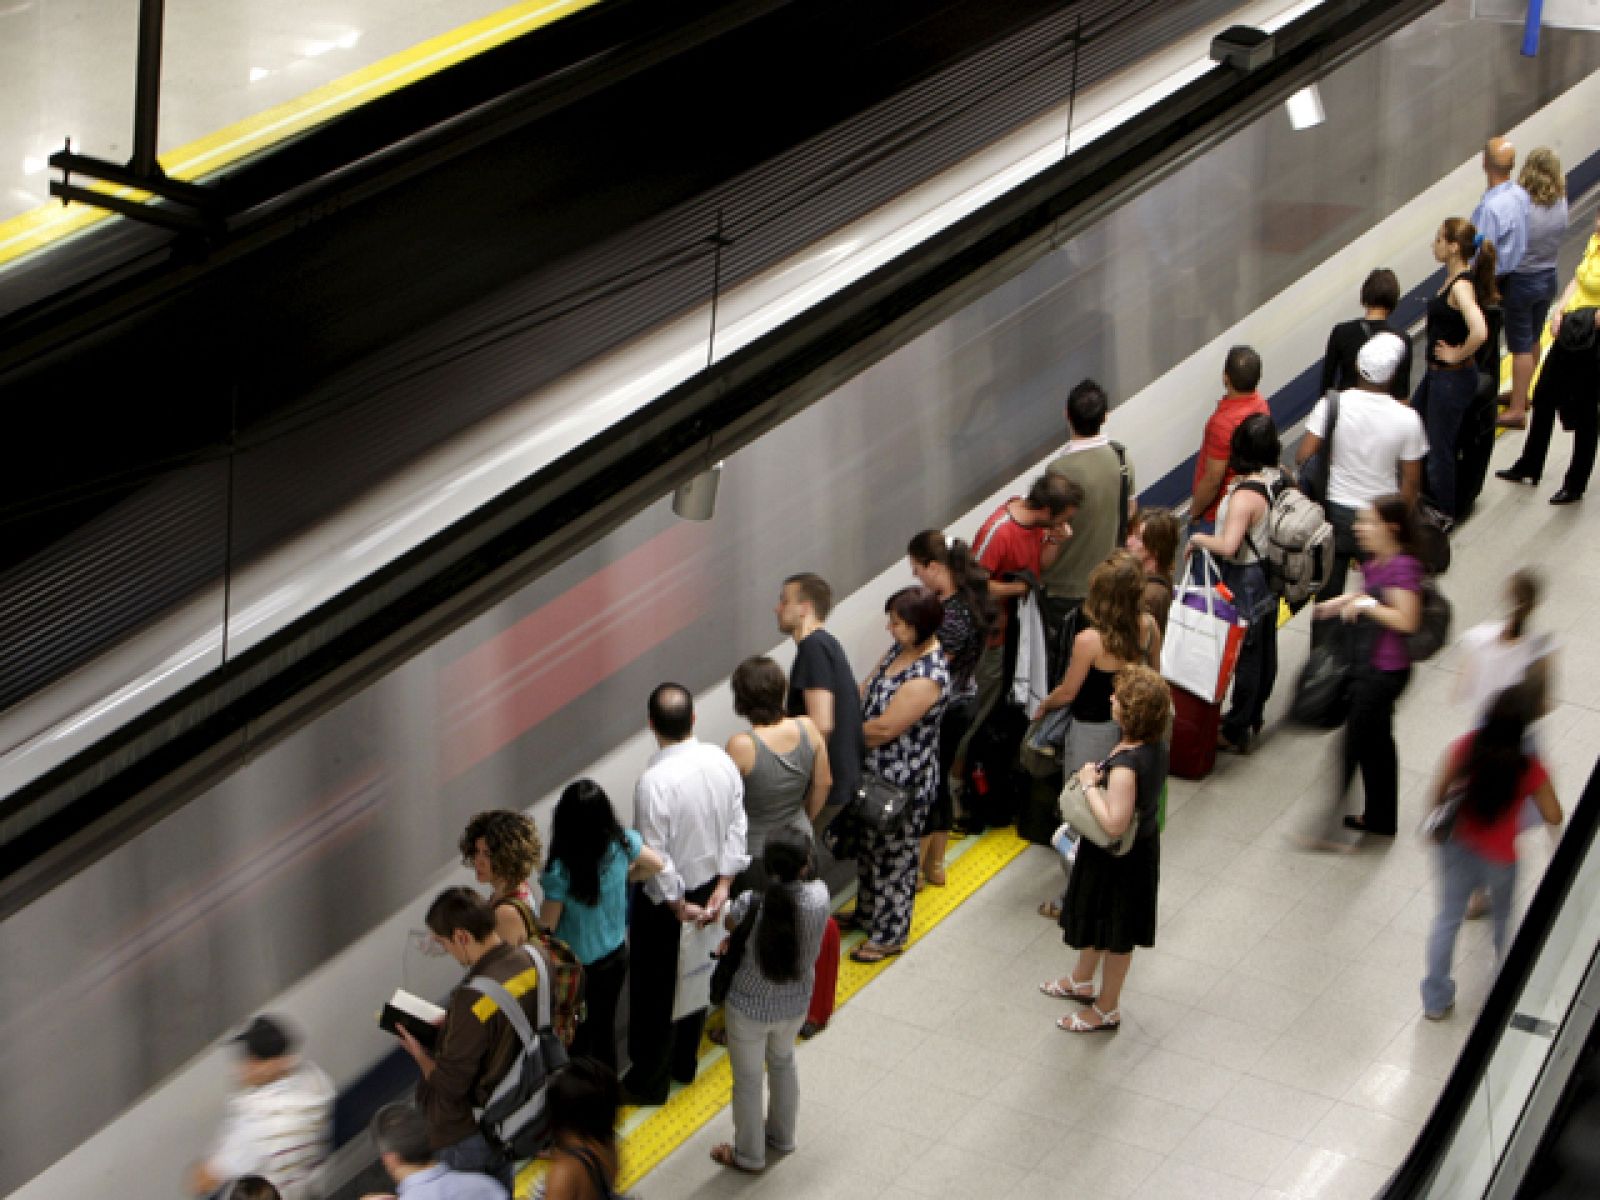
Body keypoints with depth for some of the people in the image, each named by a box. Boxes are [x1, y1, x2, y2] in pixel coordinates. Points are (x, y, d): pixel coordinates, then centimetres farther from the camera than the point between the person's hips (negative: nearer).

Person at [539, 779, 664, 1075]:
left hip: (578, 966, -5)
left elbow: (547, 926, -19)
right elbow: (656, 864, 5)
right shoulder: (622, 843, -17)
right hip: (615, 954, 5)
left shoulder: (561, 870, -31)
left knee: (577, 1039, 13)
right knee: (605, 1028, 24)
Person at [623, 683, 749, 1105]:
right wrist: (722, 887, -2)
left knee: (656, 992, 11)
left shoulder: (655, 781, -29)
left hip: (667, 900, -6)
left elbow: (655, 856, -25)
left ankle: (650, 1081, 25)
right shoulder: (721, 761, -11)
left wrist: (679, 907, -13)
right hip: (709, 888, 6)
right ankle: (685, 1062, 42)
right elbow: (737, 826, -4)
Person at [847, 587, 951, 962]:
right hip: (876, 770, 9)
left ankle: (890, 935, 26)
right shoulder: (898, 651, -1)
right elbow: (866, 690, 8)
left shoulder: (928, 676, -29)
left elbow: (884, 727, -26)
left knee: (894, 854, 9)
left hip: (902, 780, -9)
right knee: (870, 844, 25)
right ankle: (866, 914, 46)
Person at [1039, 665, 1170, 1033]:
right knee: (1095, 920, 30)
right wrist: (1099, 775, -5)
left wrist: (1089, 784, -28)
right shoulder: (1152, 748, -9)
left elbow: (1114, 823, -40)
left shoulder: (1125, 765, -36)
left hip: (1117, 860, -9)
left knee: (1114, 936, 13)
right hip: (1141, 847, 9)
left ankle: (1107, 1011, 33)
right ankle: (1081, 982, 53)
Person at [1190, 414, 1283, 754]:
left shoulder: (1245, 495, -30)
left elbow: (1228, 546, -38)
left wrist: (1199, 539, -21)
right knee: (1265, 649, 21)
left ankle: (1236, 731, 18)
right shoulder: (1279, 478, -7)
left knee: (1244, 654, 5)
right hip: (1272, 575, 8)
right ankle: (1256, 714, 40)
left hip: (1245, 582, -8)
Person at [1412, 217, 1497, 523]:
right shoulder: (1455, 277, 1)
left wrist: (1457, 354, -24)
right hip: (1436, 373, 10)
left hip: (1453, 378, -10)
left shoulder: (1461, 286, -27)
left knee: (1439, 447, 5)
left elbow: (1479, 332, -41)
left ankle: (1444, 515, 22)